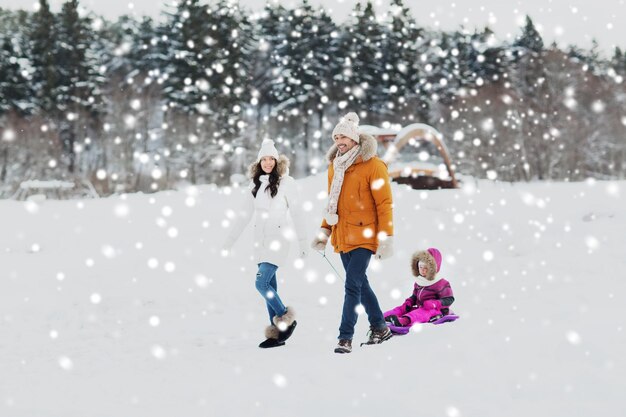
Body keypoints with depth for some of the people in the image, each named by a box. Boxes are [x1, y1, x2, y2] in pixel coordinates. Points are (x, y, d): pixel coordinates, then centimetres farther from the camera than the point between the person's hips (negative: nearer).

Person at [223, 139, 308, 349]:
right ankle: (277, 333, 8)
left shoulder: (286, 182, -5)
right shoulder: (256, 184, 13)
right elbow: (244, 214, 16)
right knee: (270, 287, 5)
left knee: (262, 283, -16)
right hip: (261, 240, 6)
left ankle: (287, 319, 2)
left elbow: (297, 213, -5)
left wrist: (302, 241, -8)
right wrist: (229, 240, 13)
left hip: (278, 238, -6)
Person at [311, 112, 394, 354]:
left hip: (364, 237, -7)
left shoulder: (372, 166, -10)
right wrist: (325, 230, 11)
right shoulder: (335, 167, 11)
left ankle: (345, 338, -13)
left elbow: (384, 204, -11)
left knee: (352, 284, -13)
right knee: (360, 283, 15)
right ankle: (380, 328, 29)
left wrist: (386, 237, -15)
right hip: (342, 237, 7)